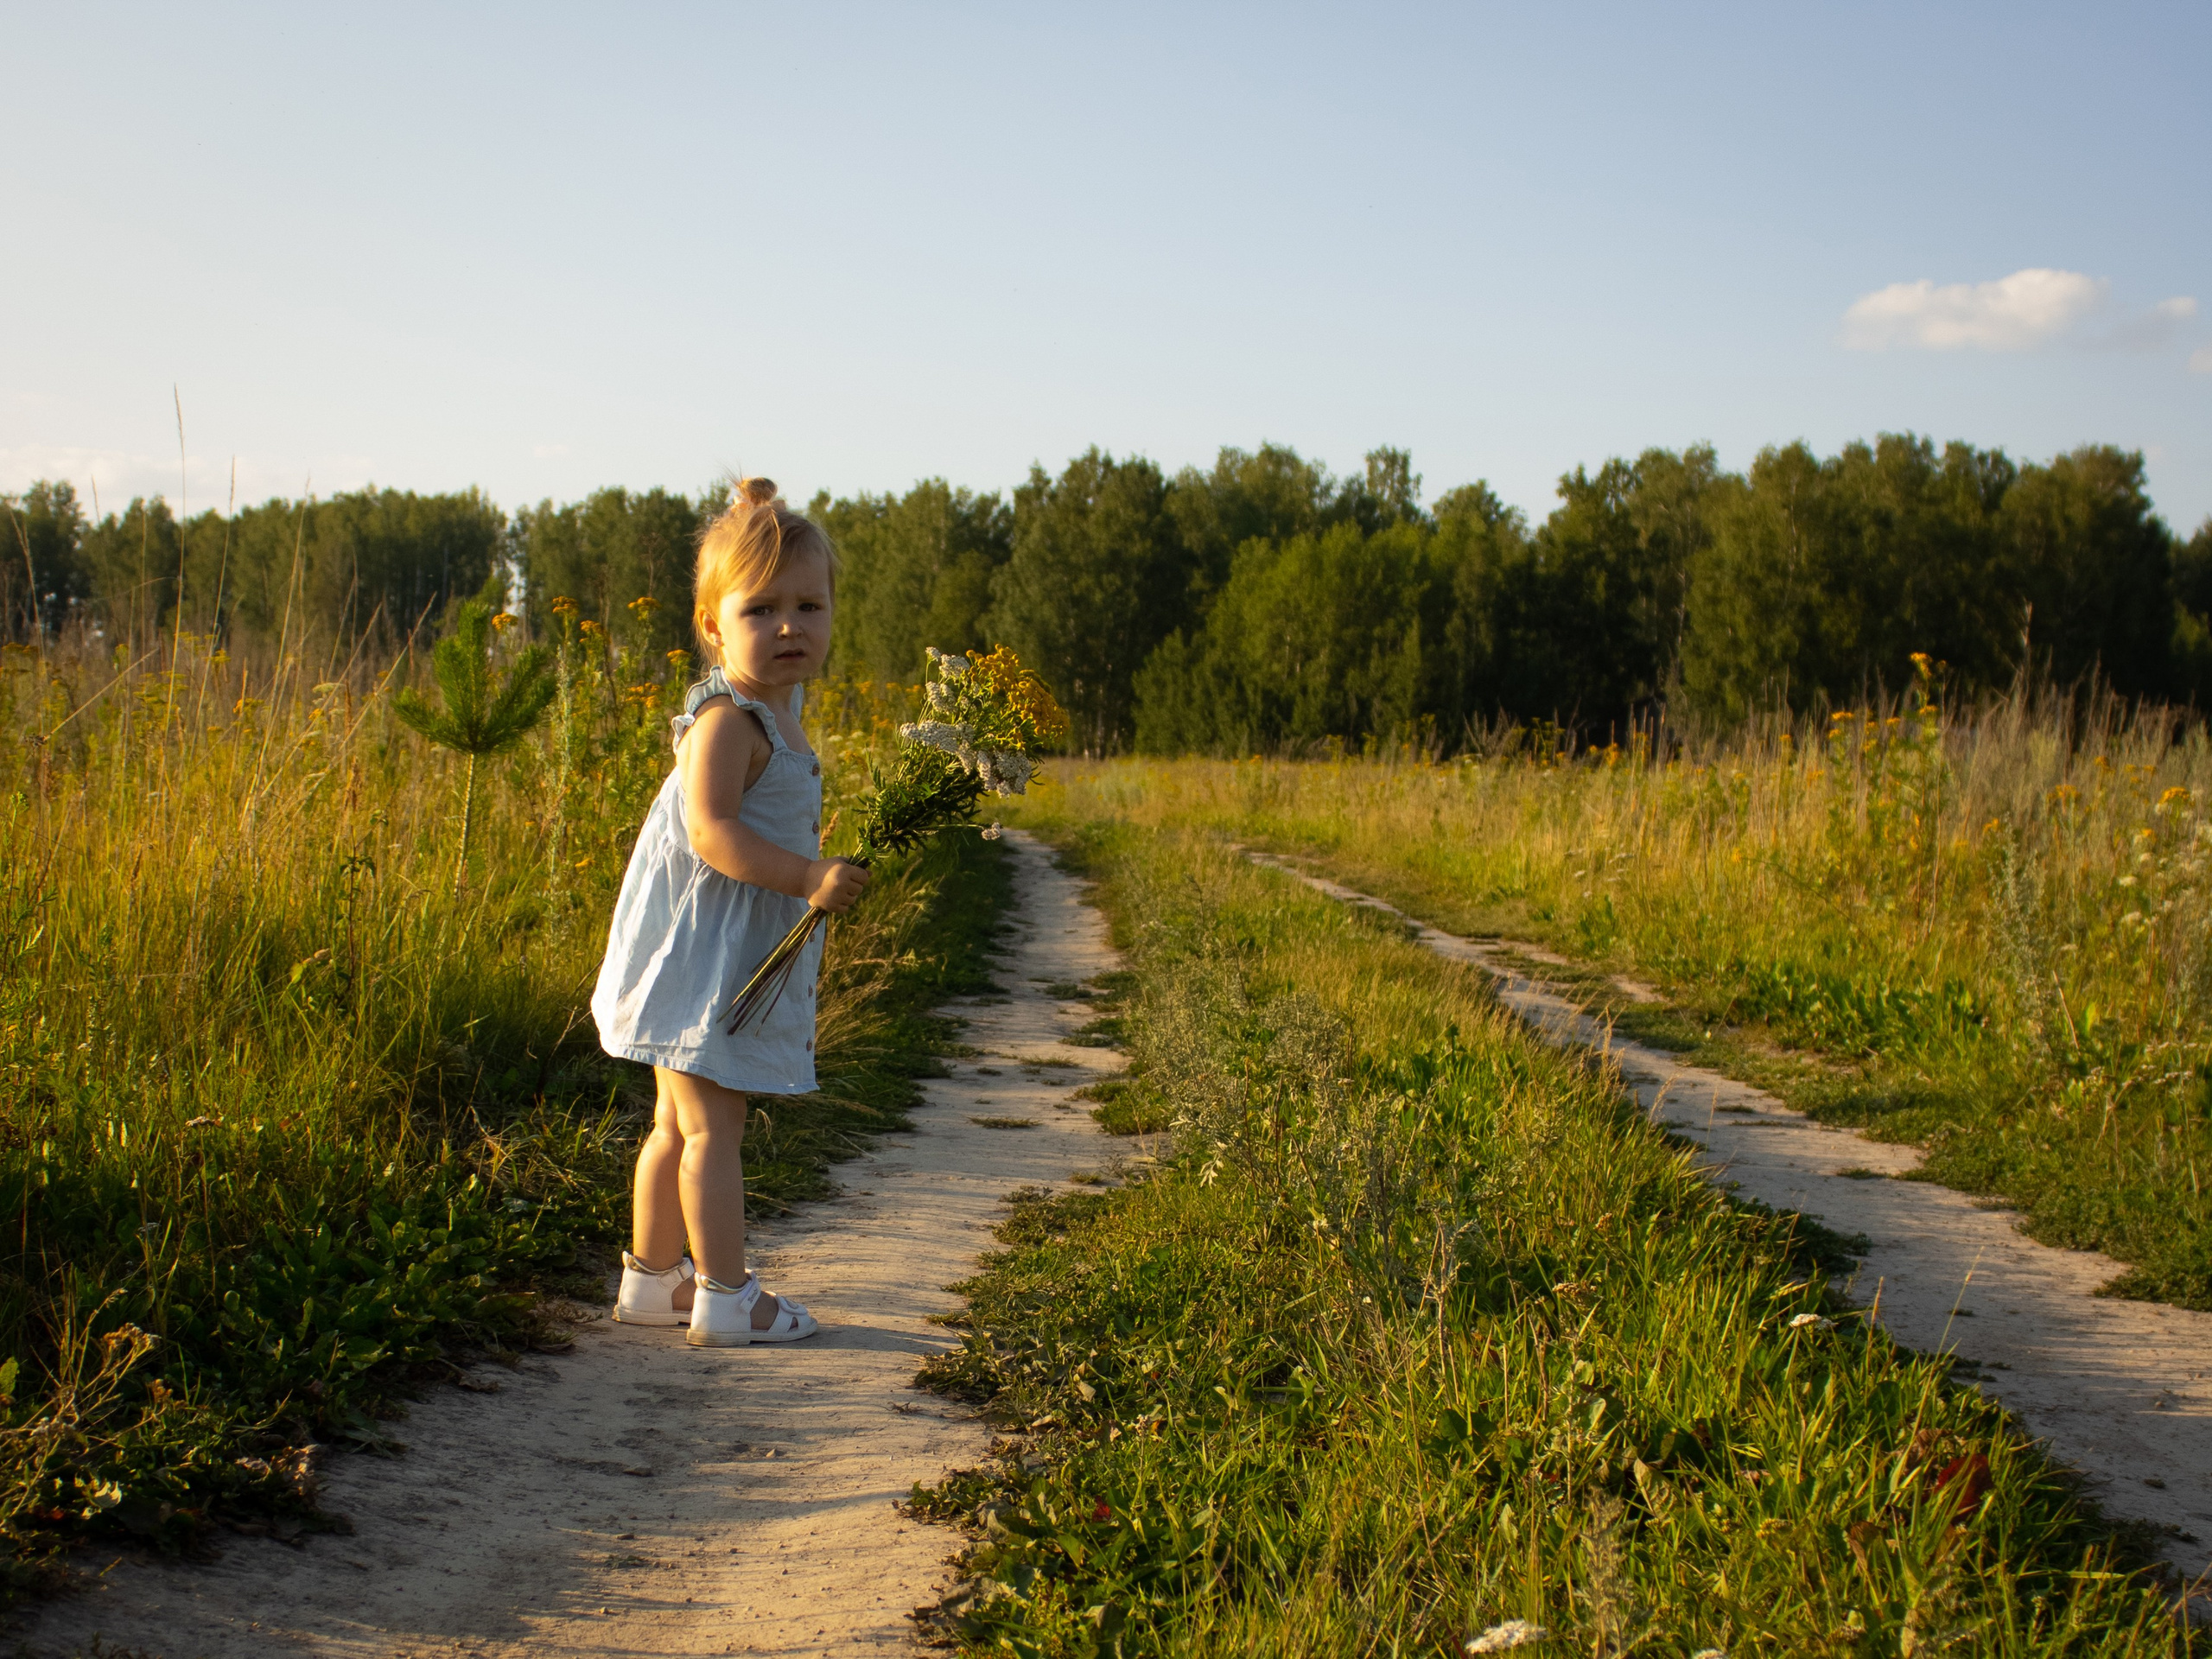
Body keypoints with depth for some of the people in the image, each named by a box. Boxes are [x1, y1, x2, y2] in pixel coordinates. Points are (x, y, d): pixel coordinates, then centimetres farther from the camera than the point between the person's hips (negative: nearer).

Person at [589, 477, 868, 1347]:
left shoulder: (775, 715, 12)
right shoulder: (725, 720, -18)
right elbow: (711, 832, -29)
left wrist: (806, 926, 24)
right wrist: (809, 878, -34)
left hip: (743, 957, 10)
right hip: (699, 956, -10)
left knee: (679, 1124, 16)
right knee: (712, 1125, -5)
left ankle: (653, 1277, 26)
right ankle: (726, 1296, 0)